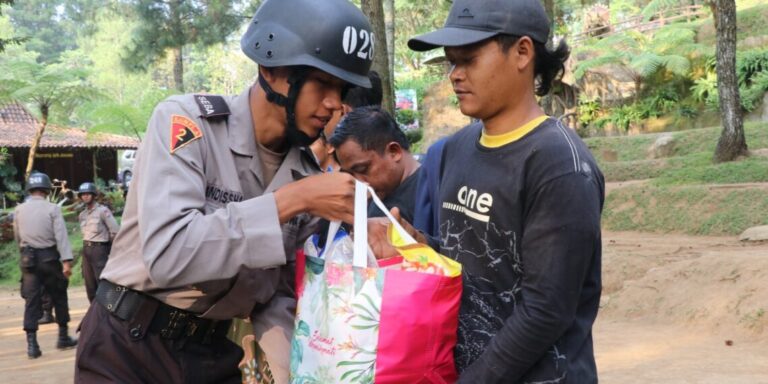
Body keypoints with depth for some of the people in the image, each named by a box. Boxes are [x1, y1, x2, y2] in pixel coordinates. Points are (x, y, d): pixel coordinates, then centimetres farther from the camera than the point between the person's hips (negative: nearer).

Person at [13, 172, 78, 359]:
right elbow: (61, 236, -15)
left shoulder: (19, 210, 3)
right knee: (59, 297, 11)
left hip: (28, 259, 3)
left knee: (31, 300, 4)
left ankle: (32, 344, -2)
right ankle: (63, 338, 19)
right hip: (49, 258, -3)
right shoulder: (52, 209, -8)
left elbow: (17, 237, 14)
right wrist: (66, 261, -18)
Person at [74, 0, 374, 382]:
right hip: (128, 349, -4)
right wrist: (291, 200, -29)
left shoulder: (307, 174, -2)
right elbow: (166, 254, -29)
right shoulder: (186, 121, -17)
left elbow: (280, 296, 2)